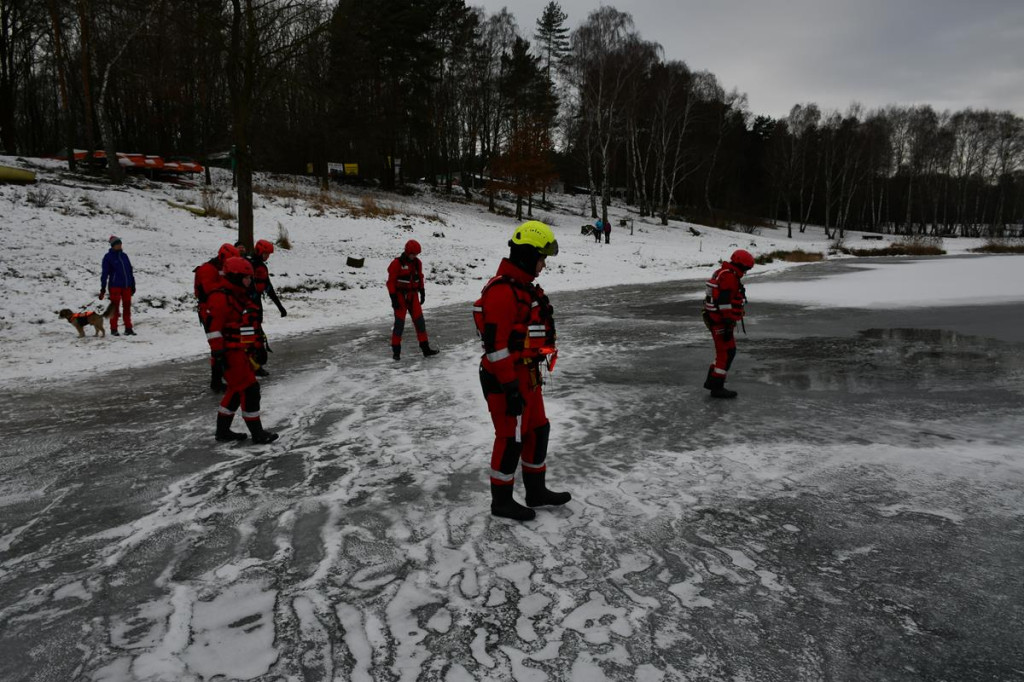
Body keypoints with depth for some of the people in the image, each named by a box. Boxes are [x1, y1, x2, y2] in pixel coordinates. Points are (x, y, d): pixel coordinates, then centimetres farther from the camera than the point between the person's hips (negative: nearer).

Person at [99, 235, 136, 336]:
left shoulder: (124, 256, 11)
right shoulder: (108, 257, -3)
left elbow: (130, 271, 16)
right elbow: (104, 273, -4)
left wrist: (133, 286, 14)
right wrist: (103, 289, -6)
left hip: (127, 286, 4)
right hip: (115, 286, -4)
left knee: (127, 307, 6)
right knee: (115, 308, 1)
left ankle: (128, 328, 12)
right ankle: (113, 329, 9)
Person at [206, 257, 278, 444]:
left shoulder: (242, 296, 15)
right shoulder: (220, 298, -16)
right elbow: (213, 327, -20)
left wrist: (255, 347, 24)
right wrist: (218, 352, -22)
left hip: (243, 351, 10)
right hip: (231, 353, -10)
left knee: (236, 390, 15)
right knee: (249, 389, -6)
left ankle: (223, 430, 26)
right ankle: (257, 432, 2)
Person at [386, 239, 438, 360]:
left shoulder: (417, 262, 5)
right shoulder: (397, 263, -13)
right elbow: (391, 281, -12)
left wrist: (422, 292, 14)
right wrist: (393, 298, -14)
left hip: (413, 296, 6)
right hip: (400, 296, -5)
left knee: (419, 321, 5)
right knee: (399, 323, -3)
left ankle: (425, 348, 10)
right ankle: (396, 350, 8)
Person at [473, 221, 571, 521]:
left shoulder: (526, 288, 12)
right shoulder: (501, 291, -21)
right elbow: (495, 344, -25)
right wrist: (510, 386, -23)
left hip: (527, 376, 10)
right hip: (507, 380, -10)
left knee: (538, 431, 17)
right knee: (511, 439, 1)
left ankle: (536, 491, 32)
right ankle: (501, 501, 18)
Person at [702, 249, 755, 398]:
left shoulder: (722, 273, 15)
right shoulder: (729, 277, -18)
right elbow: (725, 302, -24)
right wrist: (728, 324, -24)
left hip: (716, 319, 10)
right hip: (722, 322, -10)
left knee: (724, 351, 18)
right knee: (727, 352, -4)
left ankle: (712, 381, 25)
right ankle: (717, 387, -1)